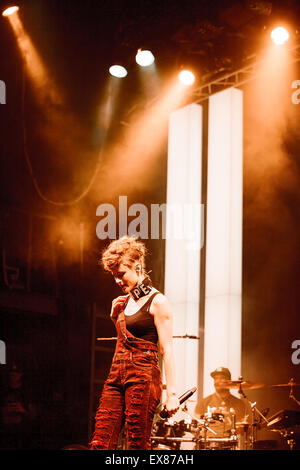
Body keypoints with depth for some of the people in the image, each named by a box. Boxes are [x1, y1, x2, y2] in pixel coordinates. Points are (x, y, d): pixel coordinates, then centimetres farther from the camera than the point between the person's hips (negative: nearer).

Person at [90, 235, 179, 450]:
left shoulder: (157, 302, -4)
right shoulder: (121, 303, 18)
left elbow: (167, 350, -10)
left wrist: (171, 392, -15)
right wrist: (117, 311, 14)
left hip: (143, 376, -7)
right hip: (116, 376, 7)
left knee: (138, 445, -5)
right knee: (100, 442, -2)